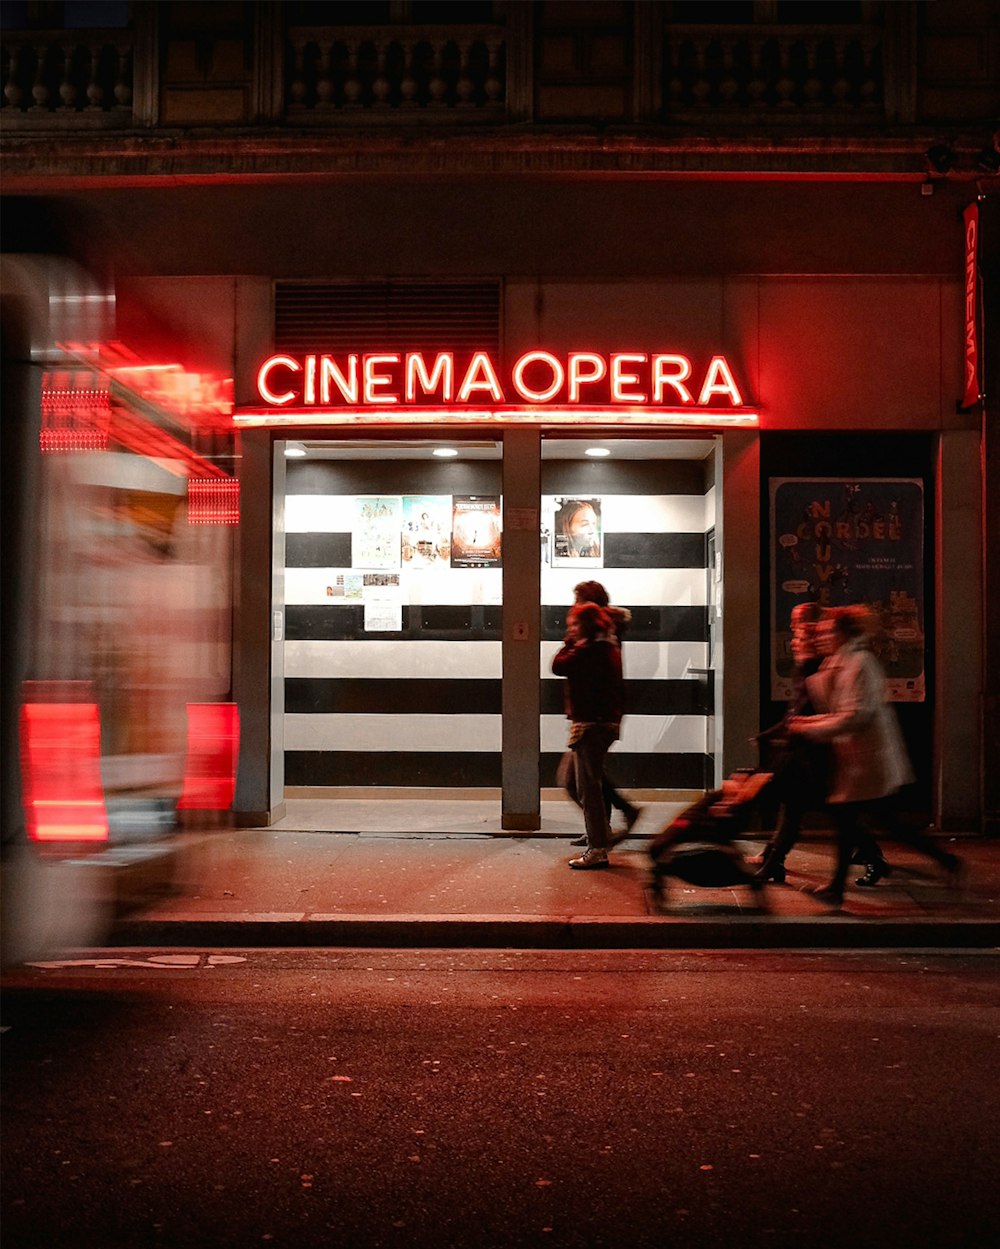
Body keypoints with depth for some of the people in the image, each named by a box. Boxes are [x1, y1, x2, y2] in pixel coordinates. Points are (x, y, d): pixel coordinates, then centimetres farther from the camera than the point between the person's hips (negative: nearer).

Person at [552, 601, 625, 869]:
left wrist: (568, 644, -3)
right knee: (569, 779, 19)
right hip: (604, 722, 11)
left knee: (587, 785, -5)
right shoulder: (608, 648, 16)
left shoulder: (590, 649, -15)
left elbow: (558, 666, -15)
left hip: (591, 724, -11)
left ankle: (598, 849, 0)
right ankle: (601, 830, 26)